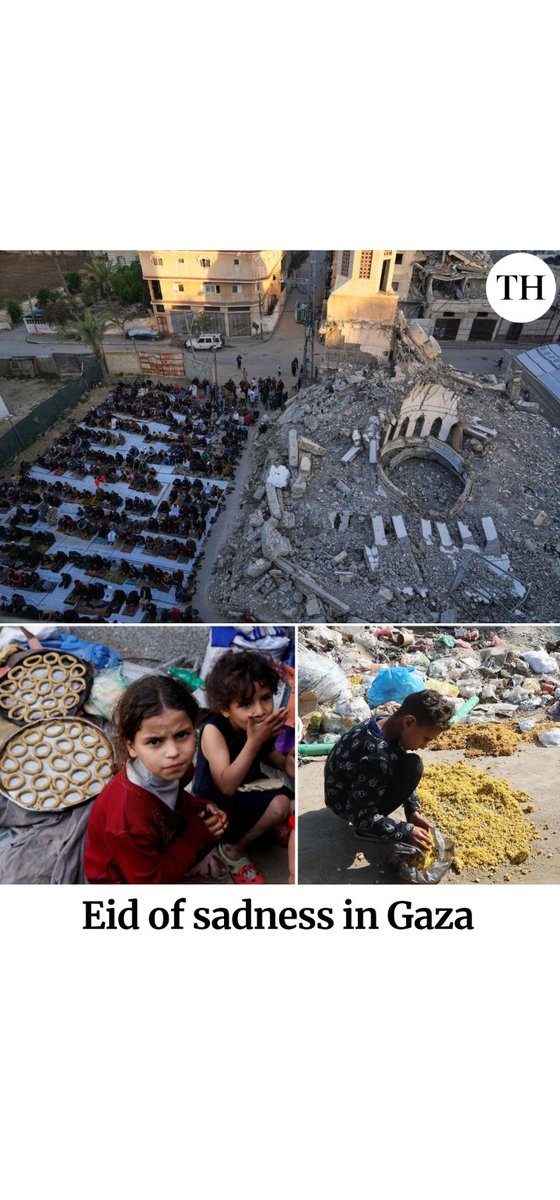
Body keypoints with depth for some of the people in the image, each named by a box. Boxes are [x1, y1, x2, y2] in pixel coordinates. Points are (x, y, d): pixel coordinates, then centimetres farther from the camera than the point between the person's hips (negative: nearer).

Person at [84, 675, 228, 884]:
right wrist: (198, 837, -21)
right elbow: (149, 880, -24)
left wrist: (202, 808, -15)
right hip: (121, 876, -6)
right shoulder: (129, 816, -39)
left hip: (162, 843, 6)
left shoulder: (174, 769, -22)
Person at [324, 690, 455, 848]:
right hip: (346, 805, -8)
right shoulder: (377, 756, -37)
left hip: (355, 787, 9)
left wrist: (413, 810, -2)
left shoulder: (388, 724, -10)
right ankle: (367, 830, -7)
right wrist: (407, 832, -20)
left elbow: (401, 776, 6)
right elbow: (362, 815, -27)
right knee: (413, 766, -20)